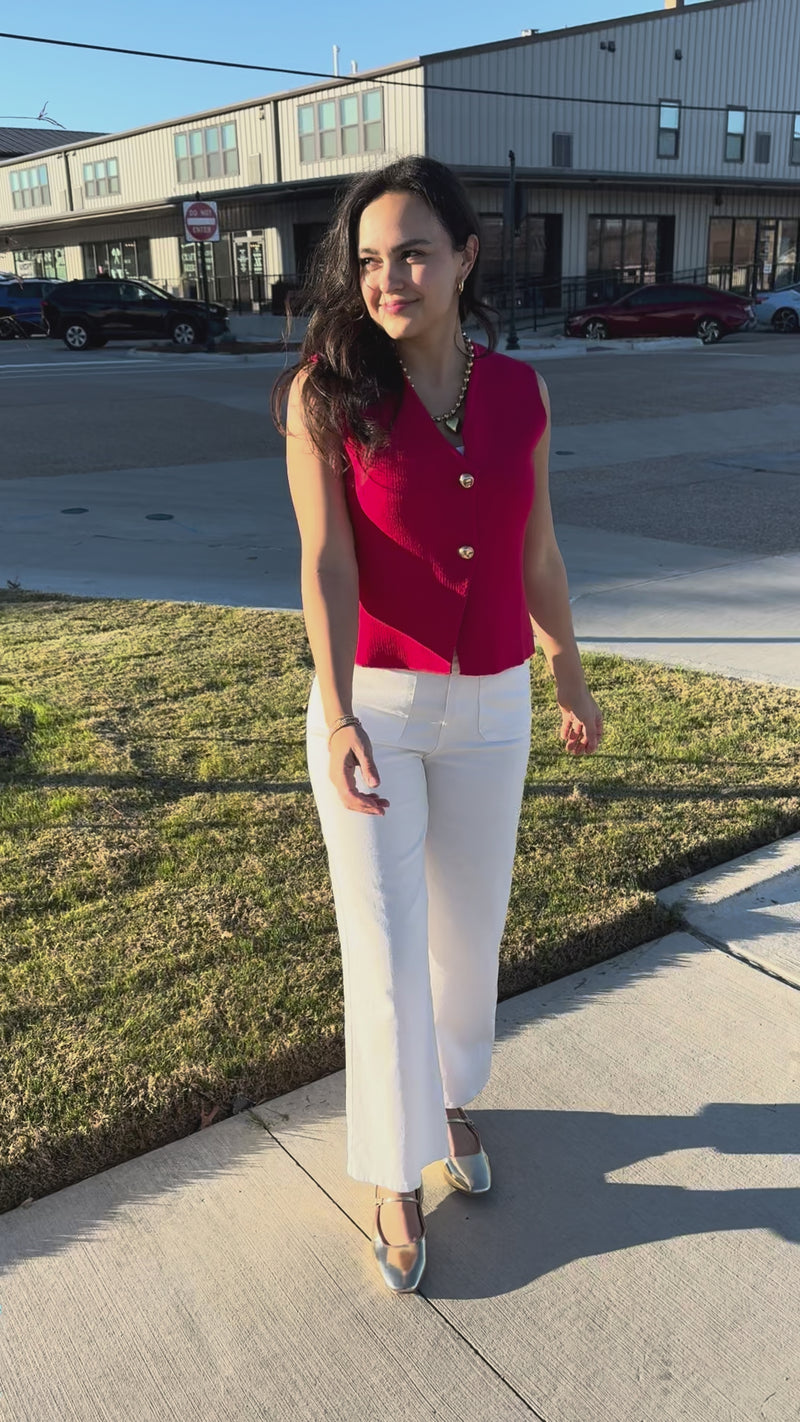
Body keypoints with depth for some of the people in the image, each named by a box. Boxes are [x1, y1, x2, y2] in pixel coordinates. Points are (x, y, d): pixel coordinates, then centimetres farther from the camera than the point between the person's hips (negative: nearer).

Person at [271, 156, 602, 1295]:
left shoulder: (518, 390, -1)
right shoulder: (326, 392, -10)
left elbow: (537, 551, 8)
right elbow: (326, 560, -18)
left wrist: (570, 680, 15)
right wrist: (338, 717, -30)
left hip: (489, 708, 3)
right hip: (371, 706, -3)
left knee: (469, 929, 18)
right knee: (386, 952, 2)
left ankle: (450, 1098, 46)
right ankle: (396, 1174, 26)